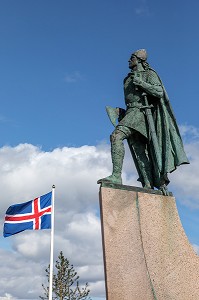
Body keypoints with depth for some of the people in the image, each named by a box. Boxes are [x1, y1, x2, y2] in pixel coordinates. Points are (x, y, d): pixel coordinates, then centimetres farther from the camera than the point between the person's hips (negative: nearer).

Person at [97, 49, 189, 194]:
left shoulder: (149, 74, 7)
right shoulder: (128, 79, 28)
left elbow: (159, 92, -8)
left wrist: (140, 82, -12)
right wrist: (122, 114, 17)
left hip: (140, 112, -8)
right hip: (130, 112, 8)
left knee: (116, 136, -28)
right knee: (140, 152, -3)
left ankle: (116, 176, -34)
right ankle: (148, 185, -6)